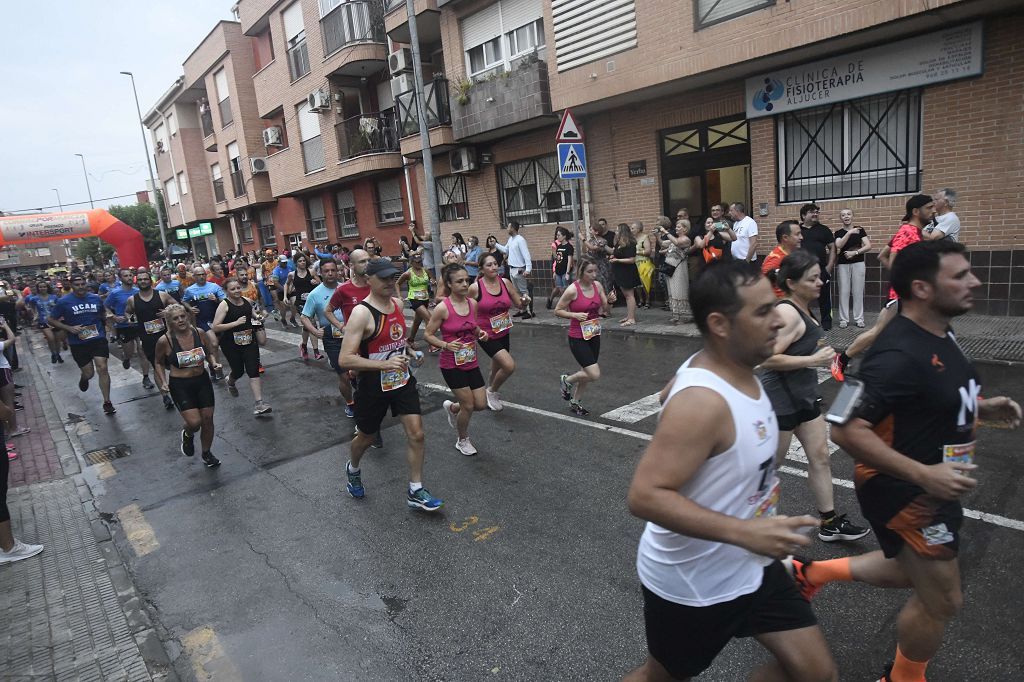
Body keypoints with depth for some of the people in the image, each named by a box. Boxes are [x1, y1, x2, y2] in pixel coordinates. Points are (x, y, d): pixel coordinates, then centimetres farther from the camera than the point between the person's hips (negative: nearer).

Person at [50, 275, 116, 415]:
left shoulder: (96, 298, 2)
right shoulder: (64, 302, -6)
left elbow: (103, 314, 22)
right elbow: (51, 320, 0)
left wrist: (104, 326, 6)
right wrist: (69, 328, -13)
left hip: (98, 338, 1)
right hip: (78, 342, -1)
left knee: (102, 368, -11)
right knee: (89, 373, 5)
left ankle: (107, 402, -2)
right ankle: (84, 378, 47)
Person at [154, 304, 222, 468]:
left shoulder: (199, 333, -6)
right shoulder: (165, 341, -13)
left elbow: (209, 353, 11)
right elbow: (159, 363, 4)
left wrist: (214, 363, -9)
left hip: (202, 381, 3)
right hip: (180, 385, -3)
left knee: (208, 419, 8)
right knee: (194, 422, -12)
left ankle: (206, 454, 31)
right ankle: (188, 435, 27)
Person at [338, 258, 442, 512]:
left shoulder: (398, 304, 0)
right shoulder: (361, 313, -22)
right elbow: (345, 360, -29)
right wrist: (385, 364, -35)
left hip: (402, 379, 5)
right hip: (374, 385, -5)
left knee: (416, 434, -1)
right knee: (366, 437, 16)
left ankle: (415, 492, 14)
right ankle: (353, 469, 49)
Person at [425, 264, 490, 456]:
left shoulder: (472, 303, -1)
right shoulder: (443, 308, -17)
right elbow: (427, 334, -10)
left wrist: (480, 333, -5)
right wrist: (446, 345, -24)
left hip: (471, 362, 6)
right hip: (451, 365, -6)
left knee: (481, 404, 7)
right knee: (469, 406, 0)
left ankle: (452, 408, 38)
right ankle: (463, 441, 28)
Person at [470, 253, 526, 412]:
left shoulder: (505, 283, -2)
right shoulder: (475, 288, -14)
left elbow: (519, 304, 5)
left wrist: (524, 302, -16)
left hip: (503, 334, 5)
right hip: (487, 336, -5)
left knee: (497, 370, 19)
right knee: (509, 366, -19)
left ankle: (489, 391, 49)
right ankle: (492, 392, 9)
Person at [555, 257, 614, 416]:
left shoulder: (597, 285, -2)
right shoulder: (572, 290, -18)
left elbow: (606, 310, 6)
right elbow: (557, 311, -9)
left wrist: (610, 301, -15)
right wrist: (575, 315, -23)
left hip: (594, 335, 6)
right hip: (578, 338, -6)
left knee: (587, 373, 17)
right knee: (594, 375, -12)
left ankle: (574, 402, 39)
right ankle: (566, 380, 16)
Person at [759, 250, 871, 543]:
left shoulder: (801, 308, 6)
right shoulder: (787, 314, -24)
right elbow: (767, 359, -31)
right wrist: (813, 360, -26)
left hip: (804, 395, 9)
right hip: (780, 399, -9)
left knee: (820, 457, 14)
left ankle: (830, 523, 26)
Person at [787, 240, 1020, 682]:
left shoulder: (939, 332, 1)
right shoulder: (899, 354, -30)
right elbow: (847, 430, -32)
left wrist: (979, 407, 4)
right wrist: (923, 474, -32)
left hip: (926, 486, 9)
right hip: (903, 490, -9)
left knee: (908, 572, 27)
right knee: (942, 602, 9)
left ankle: (812, 573, 37)